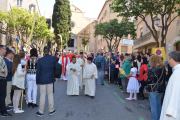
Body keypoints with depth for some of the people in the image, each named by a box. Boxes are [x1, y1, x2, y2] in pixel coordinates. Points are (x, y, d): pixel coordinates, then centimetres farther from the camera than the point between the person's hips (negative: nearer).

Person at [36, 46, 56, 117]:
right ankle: (51, 110, 21)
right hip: (50, 79, 2)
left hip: (42, 80, -2)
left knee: (42, 95, 5)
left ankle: (41, 112, 14)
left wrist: (37, 81, 2)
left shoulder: (40, 60, -10)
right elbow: (55, 68, 7)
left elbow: (38, 71, -6)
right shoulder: (53, 59, -4)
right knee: (50, 94, 11)